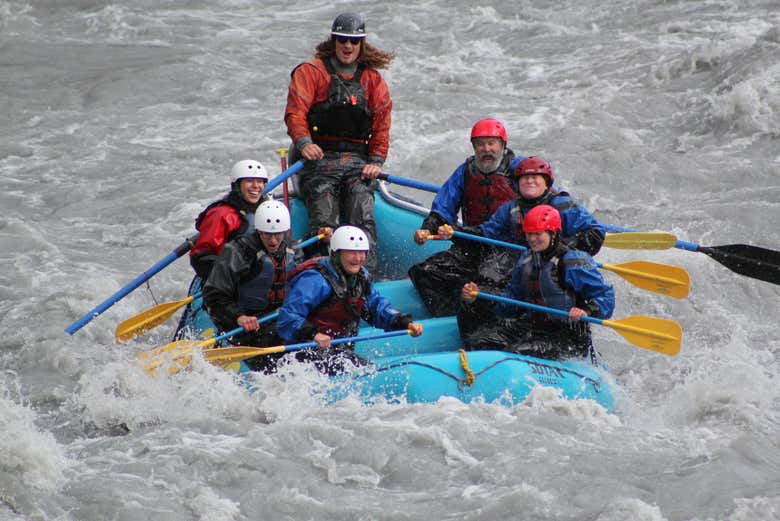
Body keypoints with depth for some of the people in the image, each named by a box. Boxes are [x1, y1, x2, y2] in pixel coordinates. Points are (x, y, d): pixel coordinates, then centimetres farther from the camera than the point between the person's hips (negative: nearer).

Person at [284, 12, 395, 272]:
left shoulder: (372, 79, 16)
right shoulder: (310, 72, 6)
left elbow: (381, 125, 11)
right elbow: (295, 113, -5)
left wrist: (376, 161, -4)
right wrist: (303, 143, -25)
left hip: (358, 162, 2)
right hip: (319, 157, -2)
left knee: (363, 220, -18)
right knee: (324, 224, -20)